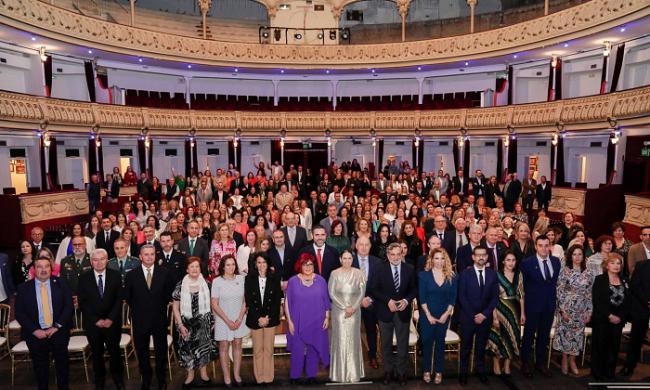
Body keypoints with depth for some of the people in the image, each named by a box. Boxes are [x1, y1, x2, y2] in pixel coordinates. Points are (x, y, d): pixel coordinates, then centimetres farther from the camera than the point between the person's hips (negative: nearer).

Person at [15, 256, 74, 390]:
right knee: (40, 366, 11)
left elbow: (69, 306, -3)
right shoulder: (23, 288, 0)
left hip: (59, 332, 0)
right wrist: (35, 330, -12)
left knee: (62, 363, 10)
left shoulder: (61, 284, 0)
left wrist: (57, 326, -12)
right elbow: (19, 313, -2)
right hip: (35, 334, 0)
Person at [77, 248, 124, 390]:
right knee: (96, 353, 12)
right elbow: (82, 302, -3)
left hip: (112, 322, 0)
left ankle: (118, 377, 27)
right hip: (92, 323, 1)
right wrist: (95, 320, -10)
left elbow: (119, 299, -3)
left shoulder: (116, 275, -3)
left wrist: (111, 319, -12)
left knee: (114, 351, 6)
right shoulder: (84, 278, -2)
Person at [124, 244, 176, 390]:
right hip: (140, 320, 0)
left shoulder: (164, 273, -4)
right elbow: (127, 296, 6)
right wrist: (137, 308, 2)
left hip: (160, 319, 0)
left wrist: (161, 306, 3)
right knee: (142, 352, 14)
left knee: (161, 351, 12)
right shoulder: (131, 275, -4)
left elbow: (169, 292, 7)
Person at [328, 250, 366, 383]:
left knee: (353, 340, 5)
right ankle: (340, 373, 13)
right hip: (339, 310, -1)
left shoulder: (358, 273, 0)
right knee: (340, 339, 2)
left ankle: (354, 373, 15)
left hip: (354, 310, 1)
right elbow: (331, 293, -5)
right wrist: (345, 307, -10)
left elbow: (362, 293, 0)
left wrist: (353, 307, -10)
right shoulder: (335, 273, -3)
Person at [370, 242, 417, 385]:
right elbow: (374, 290, -6)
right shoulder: (380, 270, -7)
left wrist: (407, 300, -15)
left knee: (403, 344, 10)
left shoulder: (410, 269, -3)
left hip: (403, 311, 1)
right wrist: (388, 300, -17)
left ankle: (401, 371, 27)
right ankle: (388, 370, 31)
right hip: (385, 312, 0)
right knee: (386, 344, 14)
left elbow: (414, 289, 3)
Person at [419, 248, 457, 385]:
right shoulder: (424, 275, -6)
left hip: (444, 316, 2)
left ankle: (439, 372, 22)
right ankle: (426, 371, 20)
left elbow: (453, 298, -1)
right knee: (427, 343, 6)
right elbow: (421, 297, -8)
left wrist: (446, 314, -9)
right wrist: (428, 315, -12)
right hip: (427, 315, -1)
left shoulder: (452, 276, 0)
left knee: (440, 343, 11)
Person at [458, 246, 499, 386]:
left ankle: (481, 371, 29)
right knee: (466, 346, 9)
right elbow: (462, 296, -8)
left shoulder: (492, 273, 2)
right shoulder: (465, 273, -6)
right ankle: (463, 372, 21)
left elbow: (495, 297, 1)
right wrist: (473, 315, -12)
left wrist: (484, 314, -9)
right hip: (468, 316, -2)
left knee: (481, 346, 14)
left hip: (485, 317, 2)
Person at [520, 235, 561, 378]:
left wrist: (553, 296, 6)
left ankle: (541, 363, 29)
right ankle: (525, 364, 21)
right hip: (533, 304, -4)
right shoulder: (527, 263, -11)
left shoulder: (556, 261, 3)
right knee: (529, 335, 7)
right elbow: (523, 285, -3)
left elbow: (556, 281, 11)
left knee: (544, 335, 14)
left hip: (550, 305, 4)